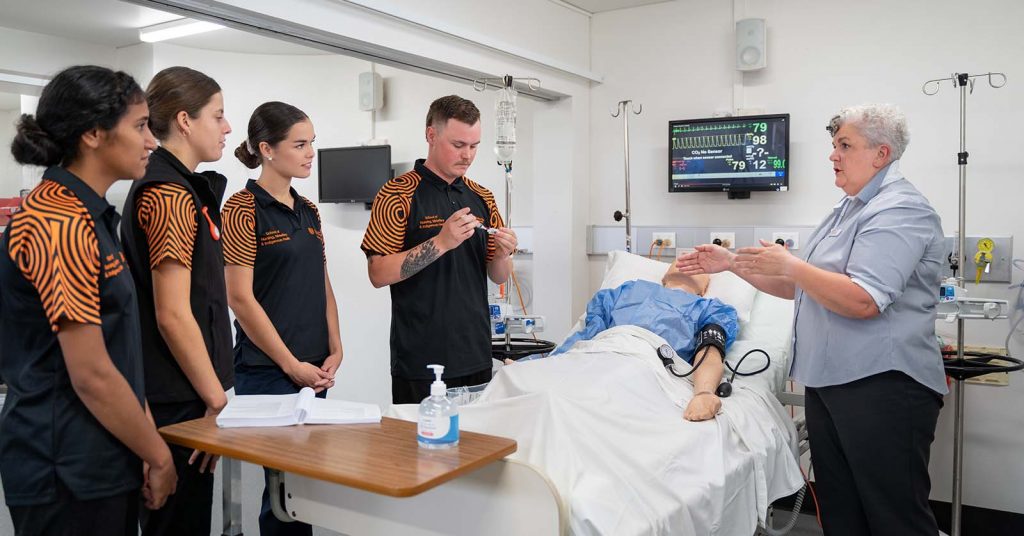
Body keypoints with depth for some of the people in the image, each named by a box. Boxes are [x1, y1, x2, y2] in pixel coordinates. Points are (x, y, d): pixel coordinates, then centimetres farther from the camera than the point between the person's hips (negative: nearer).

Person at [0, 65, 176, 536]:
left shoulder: (88, 215, 10)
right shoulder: (58, 224, -20)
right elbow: (92, 375, -21)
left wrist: (147, 442, 9)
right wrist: (158, 455, -9)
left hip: (100, 465, 9)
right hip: (68, 475, -9)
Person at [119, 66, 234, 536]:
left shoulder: (176, 188, 13)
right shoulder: (171, 194, -17)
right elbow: (173, 316, -21)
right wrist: (216, 398, -13)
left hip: (172, 396, 10)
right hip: (178, 404, -10)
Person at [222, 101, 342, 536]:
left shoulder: (308, 211, 11)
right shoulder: (243, 209, -10)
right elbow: (240, 298, -14)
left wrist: (334, 352, 4)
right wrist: (292, 365, -12)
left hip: (315, 369, 7)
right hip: (267, 370, -7)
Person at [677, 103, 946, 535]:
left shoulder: (899, 210, -13)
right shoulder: (848, 209, 17)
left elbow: (863, 301, -24)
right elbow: (801, 288, 22)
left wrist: (789, 265, -15)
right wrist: (732, 264, 15)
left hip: (881, 386, -9)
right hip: (828, 382, 10)